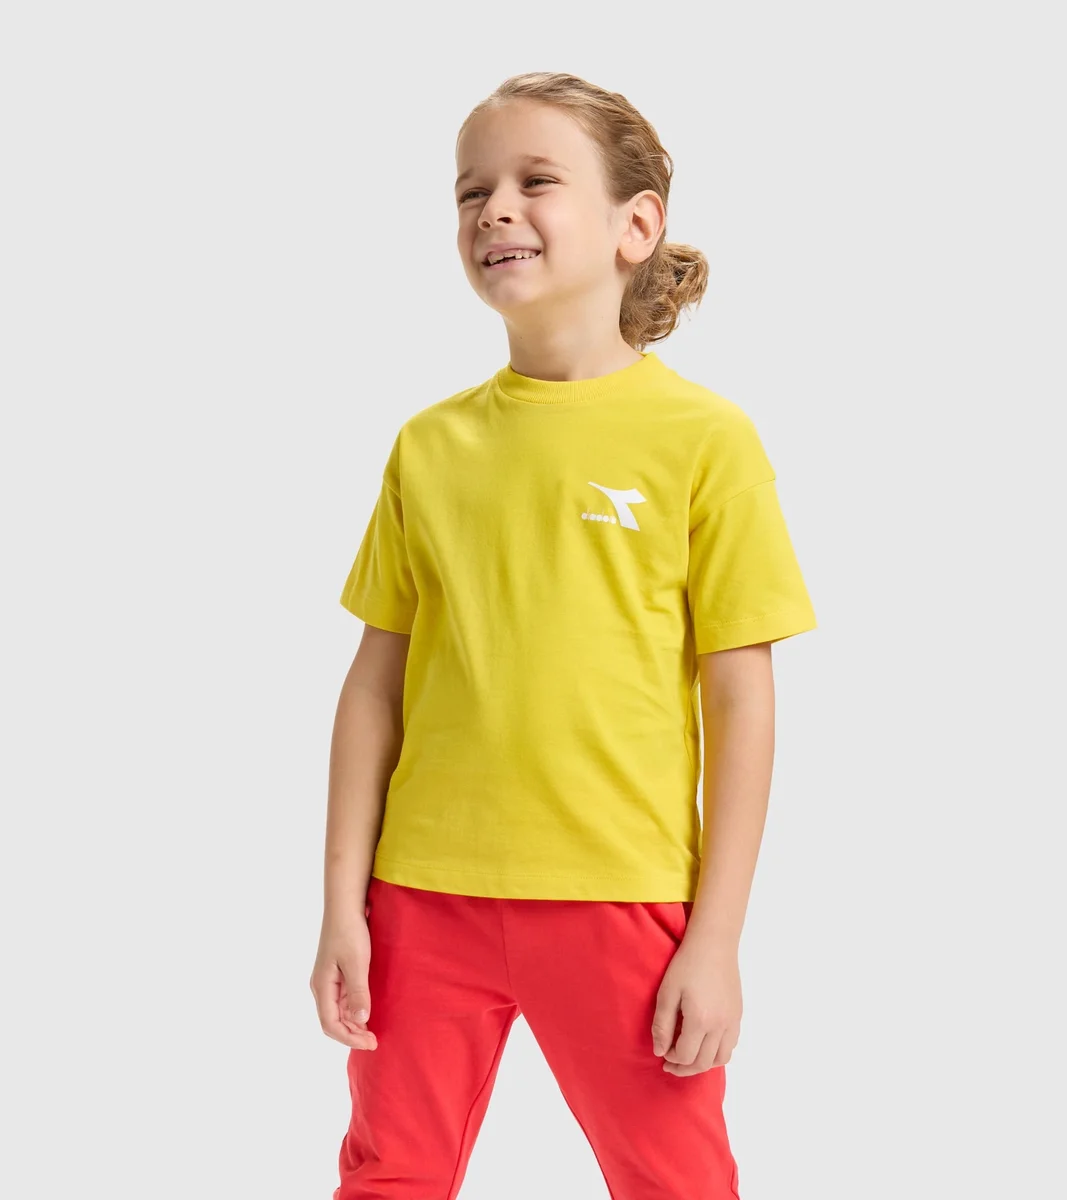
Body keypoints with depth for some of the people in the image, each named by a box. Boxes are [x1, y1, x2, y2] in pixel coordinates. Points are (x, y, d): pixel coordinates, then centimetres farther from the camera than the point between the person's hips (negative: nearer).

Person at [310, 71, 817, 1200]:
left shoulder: (703, 438, -5)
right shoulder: (431, 442, 5)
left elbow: (740, 705, -5)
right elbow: (377, 683, 8)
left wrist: (717, 939, -7)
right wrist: (344, 904, 4)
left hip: (621, 896, -3)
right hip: (427, 894, 3)